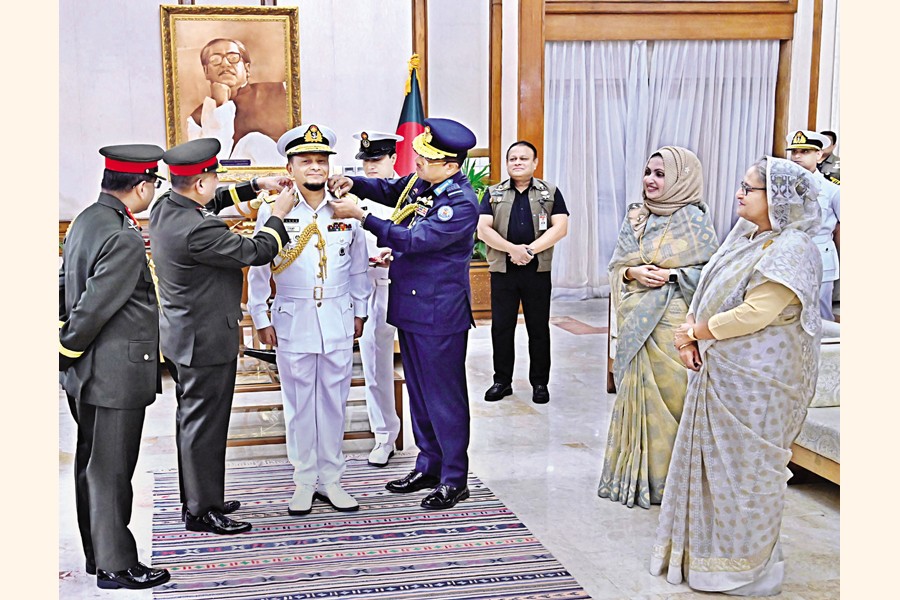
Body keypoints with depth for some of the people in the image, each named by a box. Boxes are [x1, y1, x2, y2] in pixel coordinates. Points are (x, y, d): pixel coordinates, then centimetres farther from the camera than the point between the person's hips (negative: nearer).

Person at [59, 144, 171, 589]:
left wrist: (67, 345, 15)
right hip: (116, 373, -10)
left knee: (92, 465, 17)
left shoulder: (85, 221, 9)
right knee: (111, 470, 1)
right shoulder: (123, 240, -22)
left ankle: (97, 554, 30)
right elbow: (93, 307, -22)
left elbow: (67, 286, 14)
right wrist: (68, 349, -8)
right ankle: (116, 565, 13)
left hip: (87, 373, 10)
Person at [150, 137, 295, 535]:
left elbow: (212, 203, 19)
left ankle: (195, 498, 33)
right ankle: (203, 511, 13)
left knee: (191, 419, 19)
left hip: (180, 337, 10)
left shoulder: (164, 208, 0)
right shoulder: (198, 230, -29)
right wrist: (278, 214, -3)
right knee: (205, 425, 1)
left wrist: (257, 186, 15)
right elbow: (255, 252, -18)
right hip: (207, 341, -10)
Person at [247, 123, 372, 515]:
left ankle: (330, 479, 21)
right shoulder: (273, 211, -3)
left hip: (338, 321, 2)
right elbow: (258, 269, 2)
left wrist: (359, 310, 12)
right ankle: (305, 482, 20)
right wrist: (260, 318, 0)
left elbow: (358, 266, 12)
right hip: (292, 321, -2)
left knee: (334, 402, 8)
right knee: (299, 404, 7)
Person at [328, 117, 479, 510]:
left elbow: (413, 239, -24)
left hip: (440, 314, -9)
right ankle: (428, 466, 30)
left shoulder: (462, 203, -21)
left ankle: (454, 479, 14)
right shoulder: (420, 181, 4)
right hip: (409, 307, 9)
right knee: (419, 391, 17)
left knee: (444, 395, 1)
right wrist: (353, 184, 4)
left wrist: (360, 215, -21)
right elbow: (389, 190, 24)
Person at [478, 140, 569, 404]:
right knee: (501, 327, 5)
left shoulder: (550, 193, 7)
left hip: (538, 270, -1)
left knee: (539, 328, 5)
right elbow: (483, 229, -3)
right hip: (502, 270, 1)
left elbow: (560, 227, -5)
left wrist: (531, 249, -16)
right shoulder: (494, 194, 9)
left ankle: (540, 383, 14)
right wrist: (512, 249, -17)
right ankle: (502, 381, 16)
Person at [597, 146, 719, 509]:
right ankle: (633, 475, 20)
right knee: (636, 393, 9)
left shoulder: (694, 220, -5)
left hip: (672, 321, -5)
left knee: (667, 394, -2)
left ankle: (666, 479, 10)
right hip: (635, 321, 5)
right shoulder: (635, 218, 11)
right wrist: (633, 273, -9)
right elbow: (616, 265, 12)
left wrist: (670, 274, -16)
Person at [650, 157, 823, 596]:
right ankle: (705, 550, 31)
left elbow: (754, 313, -23)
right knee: (713, 459, 16)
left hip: (755, 380, -9)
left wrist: (695, 331, -12)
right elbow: (707, 291, 10)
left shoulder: (790, 250, -18)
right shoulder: (744, 236, 10)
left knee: (745, 468, 4)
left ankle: (743, 565, 19)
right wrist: (688, 336, -6)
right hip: (718, 373, 9)